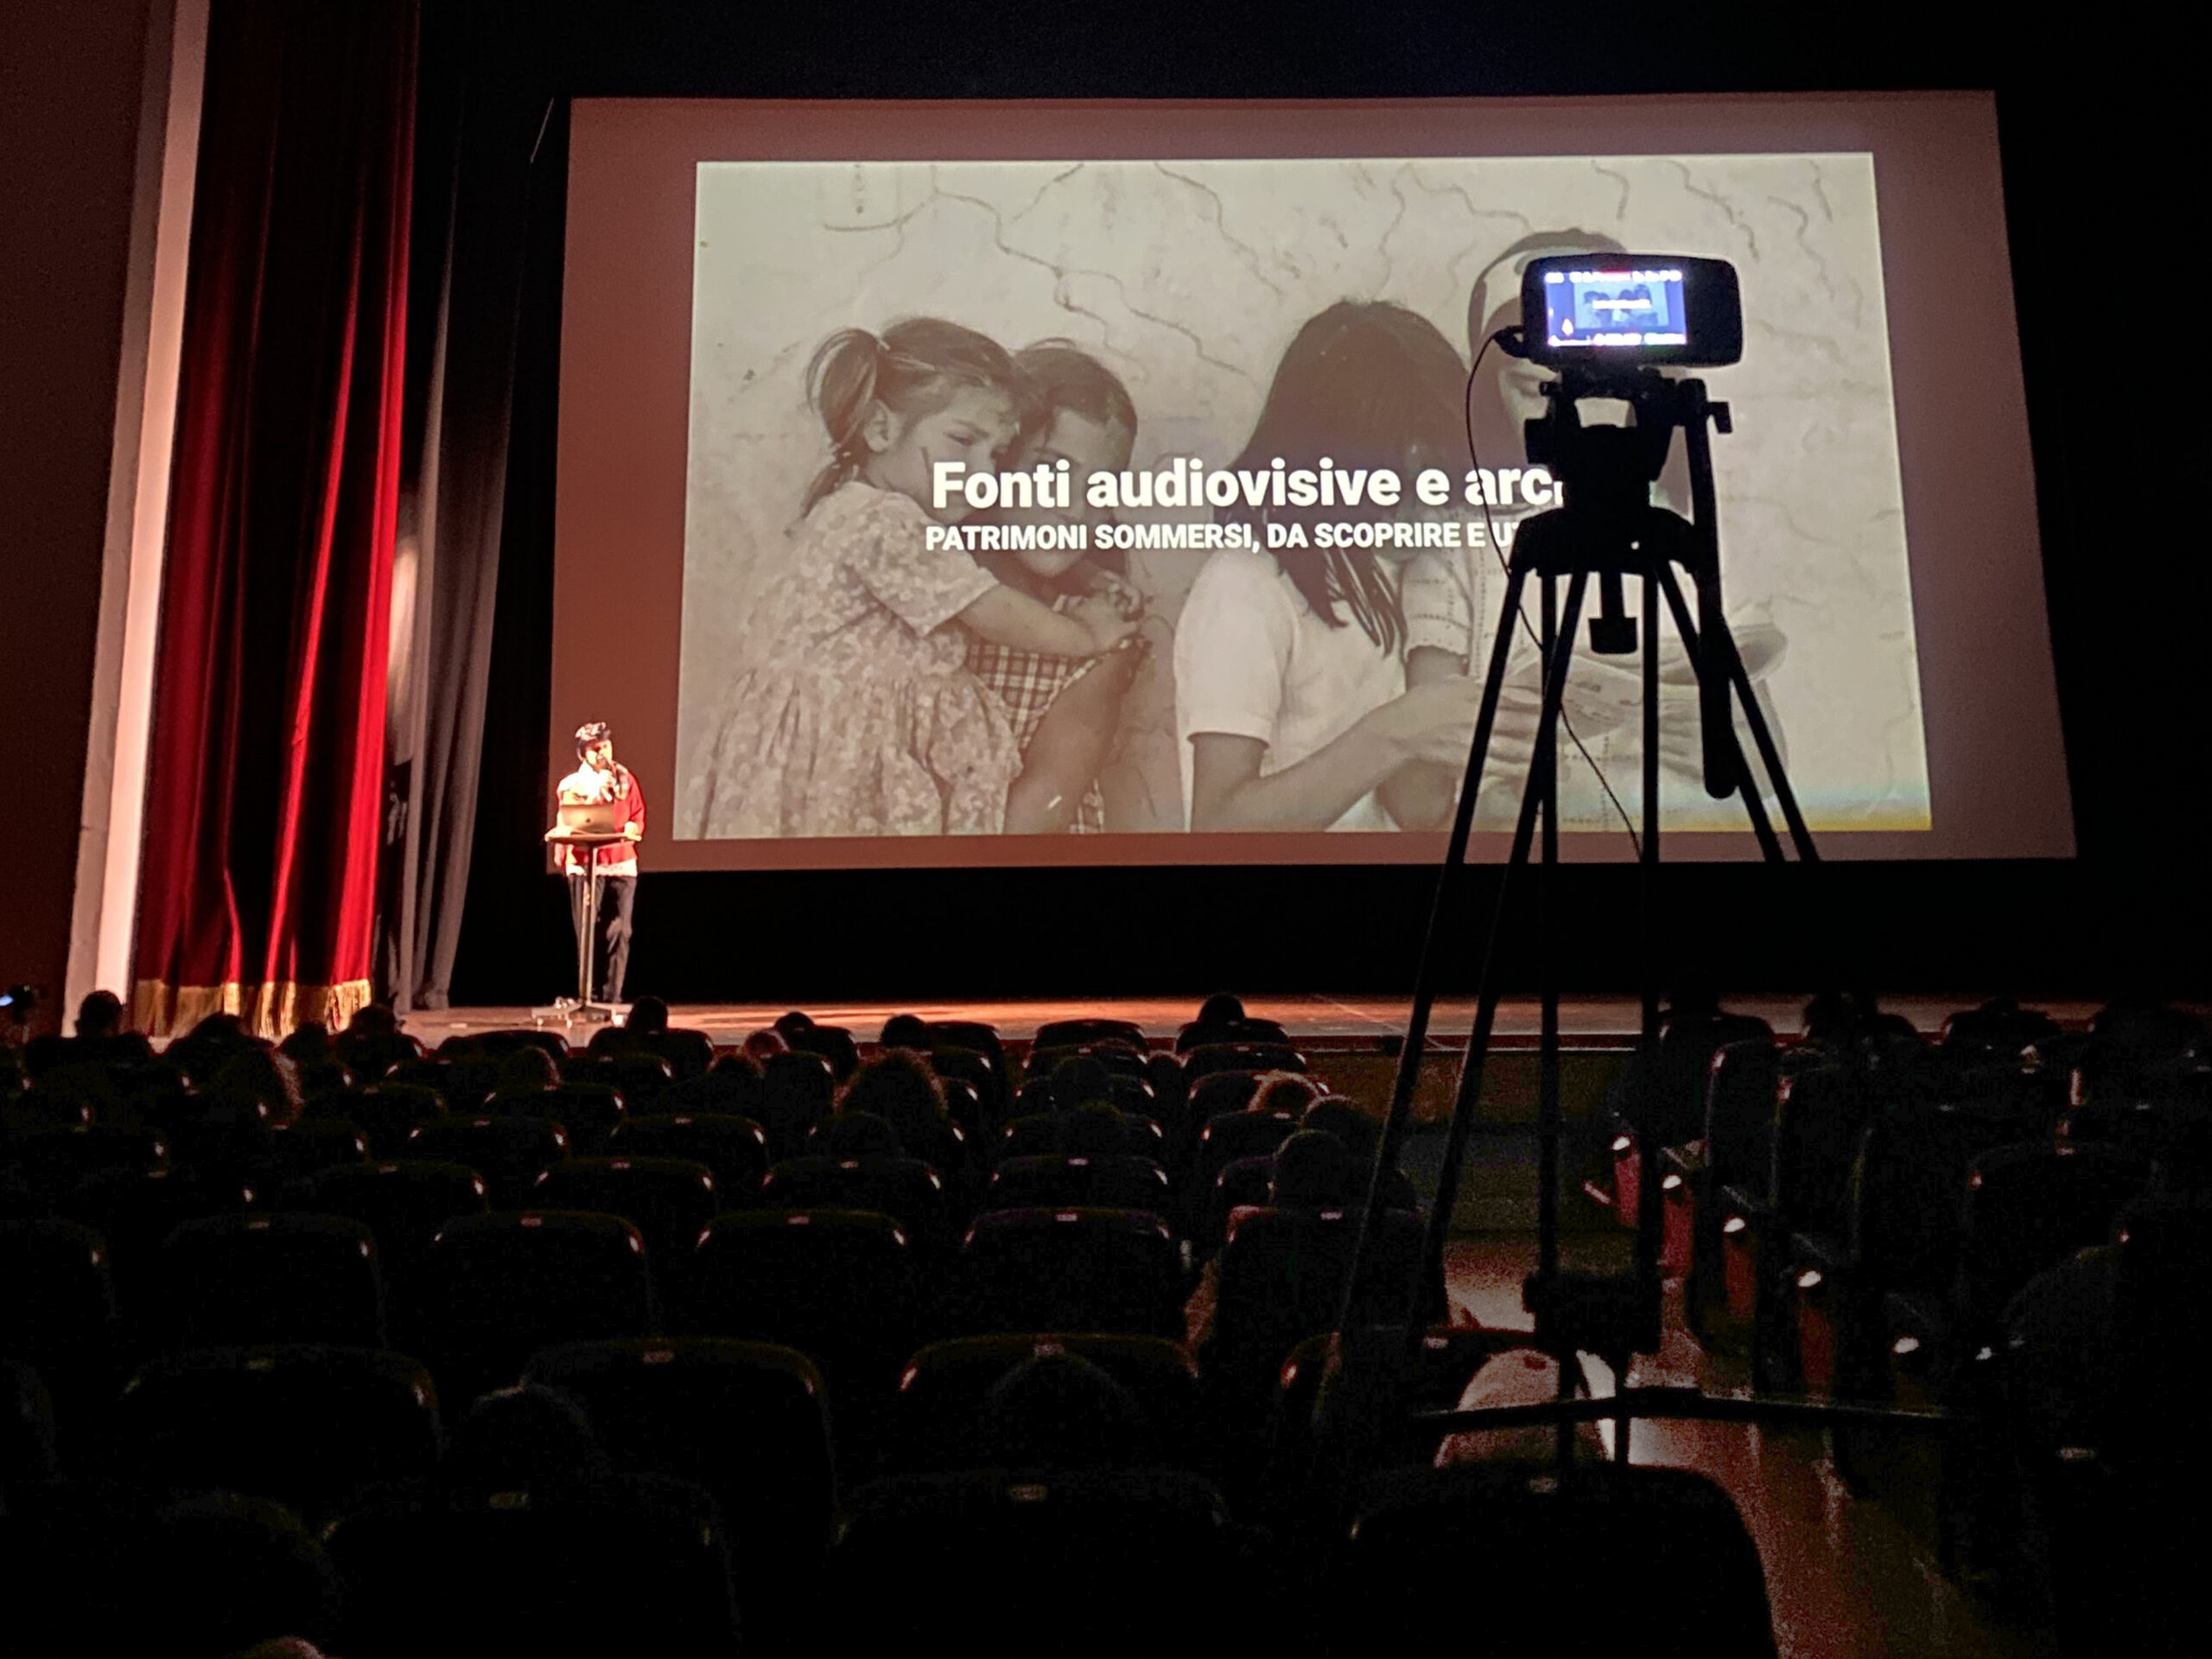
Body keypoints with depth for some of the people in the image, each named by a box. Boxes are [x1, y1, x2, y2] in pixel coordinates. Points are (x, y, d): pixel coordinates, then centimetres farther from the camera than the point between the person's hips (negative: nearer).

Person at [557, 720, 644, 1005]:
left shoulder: (626, 779, 13)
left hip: (622, 863, 2)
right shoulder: (572, 784, 5)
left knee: (619, 932, -5)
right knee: (588, 934, -2)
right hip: (585, 865, -2)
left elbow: (638, 815, 12)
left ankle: (611, 998, -1)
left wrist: (633, 828, -7)